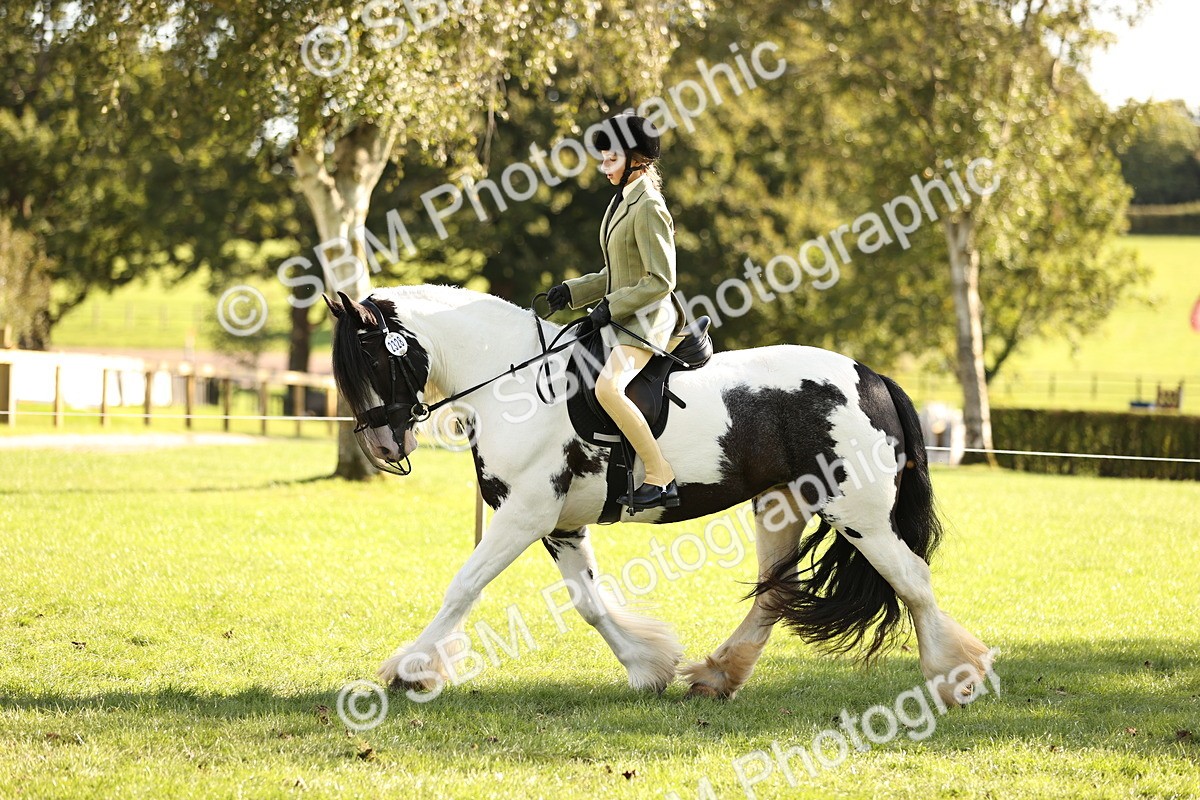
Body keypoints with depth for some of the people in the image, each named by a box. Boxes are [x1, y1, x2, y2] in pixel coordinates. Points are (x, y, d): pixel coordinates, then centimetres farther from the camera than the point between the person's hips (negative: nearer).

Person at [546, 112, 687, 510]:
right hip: (621, 315, 11)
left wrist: (612, 307, -19)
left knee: (608, 388, -30)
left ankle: (660, 478, -24)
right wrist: (573, 291, 12)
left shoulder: (648, 209, -16)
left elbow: (661, 281, -20)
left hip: (647, 319, -11)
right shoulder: (621, 203, 14)